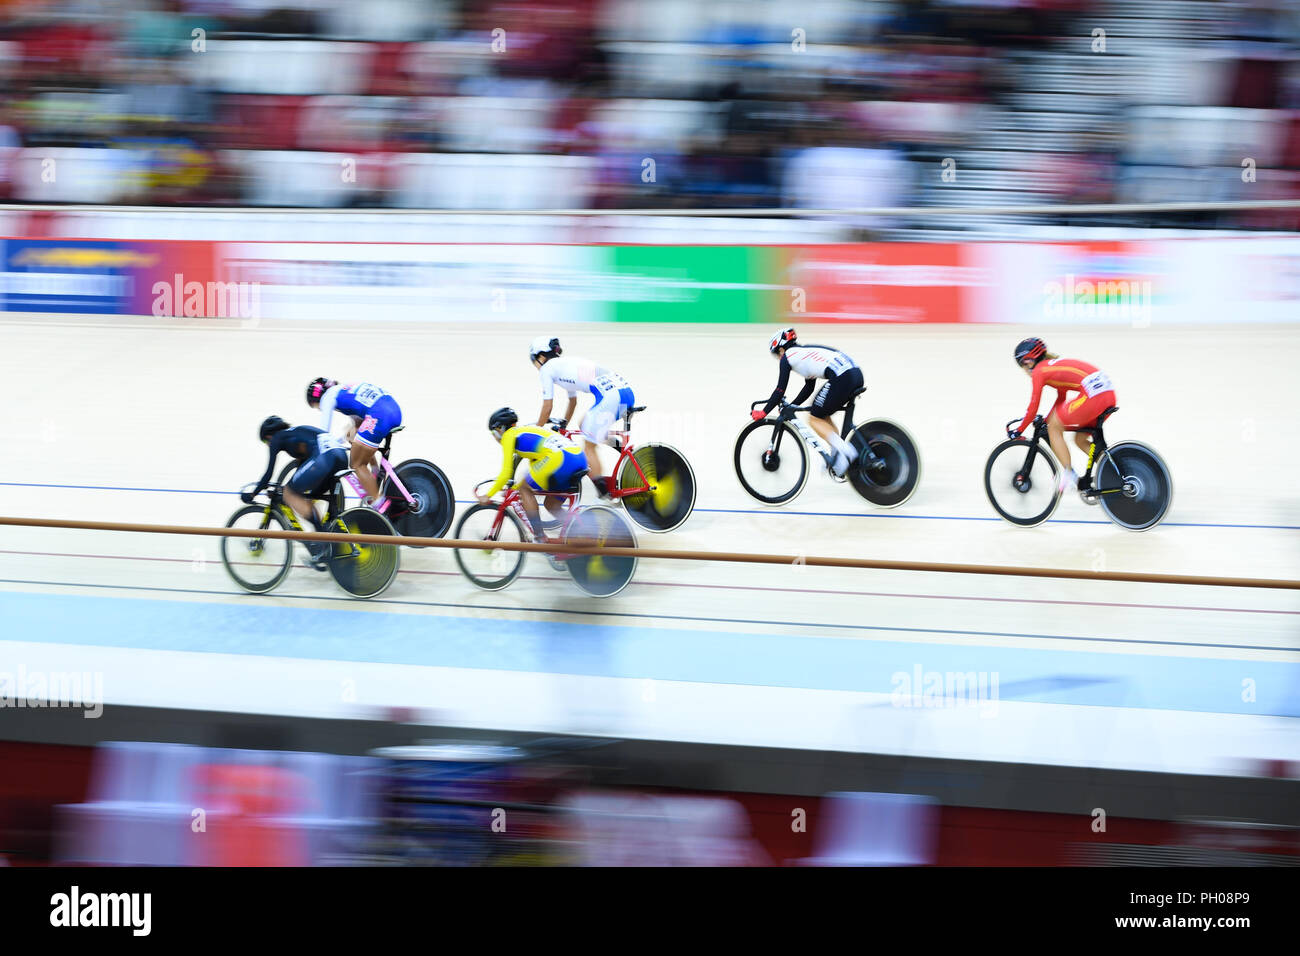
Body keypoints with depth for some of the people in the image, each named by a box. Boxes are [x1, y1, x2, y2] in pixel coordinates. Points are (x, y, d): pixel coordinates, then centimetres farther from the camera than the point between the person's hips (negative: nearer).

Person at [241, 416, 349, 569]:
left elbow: (268, 474, 13)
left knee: (289, 494, 9)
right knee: (308, 500, 22)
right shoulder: (295, 433, 37)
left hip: (323, 457, -8)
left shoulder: (277, 438, 15)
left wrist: (251, 495, 26)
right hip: (342, 457, 8)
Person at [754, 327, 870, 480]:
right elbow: (809, 388, 38)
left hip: (841, 378, -9)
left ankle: (846, 451, -11)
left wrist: (763, 412, 14)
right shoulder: (805, 352, 32)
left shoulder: (788, 356, 8)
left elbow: (780, 390, 5)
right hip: (857, 374, 9)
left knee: (815, 419, 6)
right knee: (824, 417, 23)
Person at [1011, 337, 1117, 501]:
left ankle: (1068, 473, 4)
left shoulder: (1039, 371, 4)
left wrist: (1018, 431, 16)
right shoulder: (1056, 364, 29)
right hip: (1110, 394, 9)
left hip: (1092, 394, -9)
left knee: (1053, 428, 8)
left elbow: (1033, 408, 4)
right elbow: (1061, 399, 38)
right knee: (1080, 440, 23)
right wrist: (1046, 420, 42)